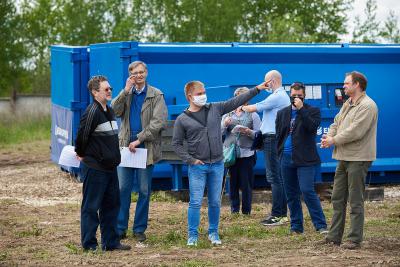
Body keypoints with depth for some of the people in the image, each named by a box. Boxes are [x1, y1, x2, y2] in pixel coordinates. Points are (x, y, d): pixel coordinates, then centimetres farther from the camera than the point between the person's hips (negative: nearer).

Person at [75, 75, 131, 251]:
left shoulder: (109, 111, 12)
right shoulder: (92, 112, -17)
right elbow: (82, 135, -16)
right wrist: (81, 154, -2)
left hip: (110, 167, 9)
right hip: (94, 168, -9)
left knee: (112, 204, 12)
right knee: (91, 206, 1)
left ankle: (110, 242, 20)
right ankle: (89, 244, 8)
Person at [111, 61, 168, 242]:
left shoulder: (156, 96, 0)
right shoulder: (126, 94, 12)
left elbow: (159, 122, -10)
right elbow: (115, 111, -3)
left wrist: (139, 139, -16)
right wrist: (126, 91, -12)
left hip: (146, 148, -3)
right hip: (126, 145, 3)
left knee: (144, 191, 4)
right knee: (123, 188, 2)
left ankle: (139, 229, 12)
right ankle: (120, 228, 9)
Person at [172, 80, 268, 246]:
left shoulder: (215, 108, 6)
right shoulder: (182, 119, -2)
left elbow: (236, 101, 6)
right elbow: (177, 143, 1)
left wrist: (257, 89, 1)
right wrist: (190, 160, -8)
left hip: (217, 165, 3)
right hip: (197, 166, -3)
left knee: (215, 202, 8)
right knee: (195, 202, -3)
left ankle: (213, 233, 21)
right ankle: (193, 235, 7)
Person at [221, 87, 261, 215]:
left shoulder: (253, 115, 6)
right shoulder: (227, 114, 14)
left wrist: (249, 132, -16)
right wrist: (225, 124, -7)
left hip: (246, 153, -2)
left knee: (246, 183, -1)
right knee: (232, 183, 4)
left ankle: (246, 211, 8)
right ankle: (234, 210, 13)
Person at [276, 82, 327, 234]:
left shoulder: (313, 111, 3)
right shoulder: (282, 113, 17)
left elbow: (312, 127, -16)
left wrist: (301, 109, -17)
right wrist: (280, 153, 13)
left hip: (305, 160, -5)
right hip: (286, 159, 5)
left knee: (307, 191, -15)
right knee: (291, 195, 7)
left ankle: (321, 225, -11)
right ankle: (296, 226, 15)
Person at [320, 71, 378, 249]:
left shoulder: (367, 106, -15)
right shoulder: (347, 104, 16)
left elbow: (355, 131, -23)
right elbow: (336, 123, 16)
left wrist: (334, 140, -14)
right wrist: (329, 136, -6)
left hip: (358, 159, -10)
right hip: (343, 157, 10)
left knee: (355, 201, -4)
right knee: (338, 199, 12)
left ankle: (355, 239, 2)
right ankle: (334, 236, 19)